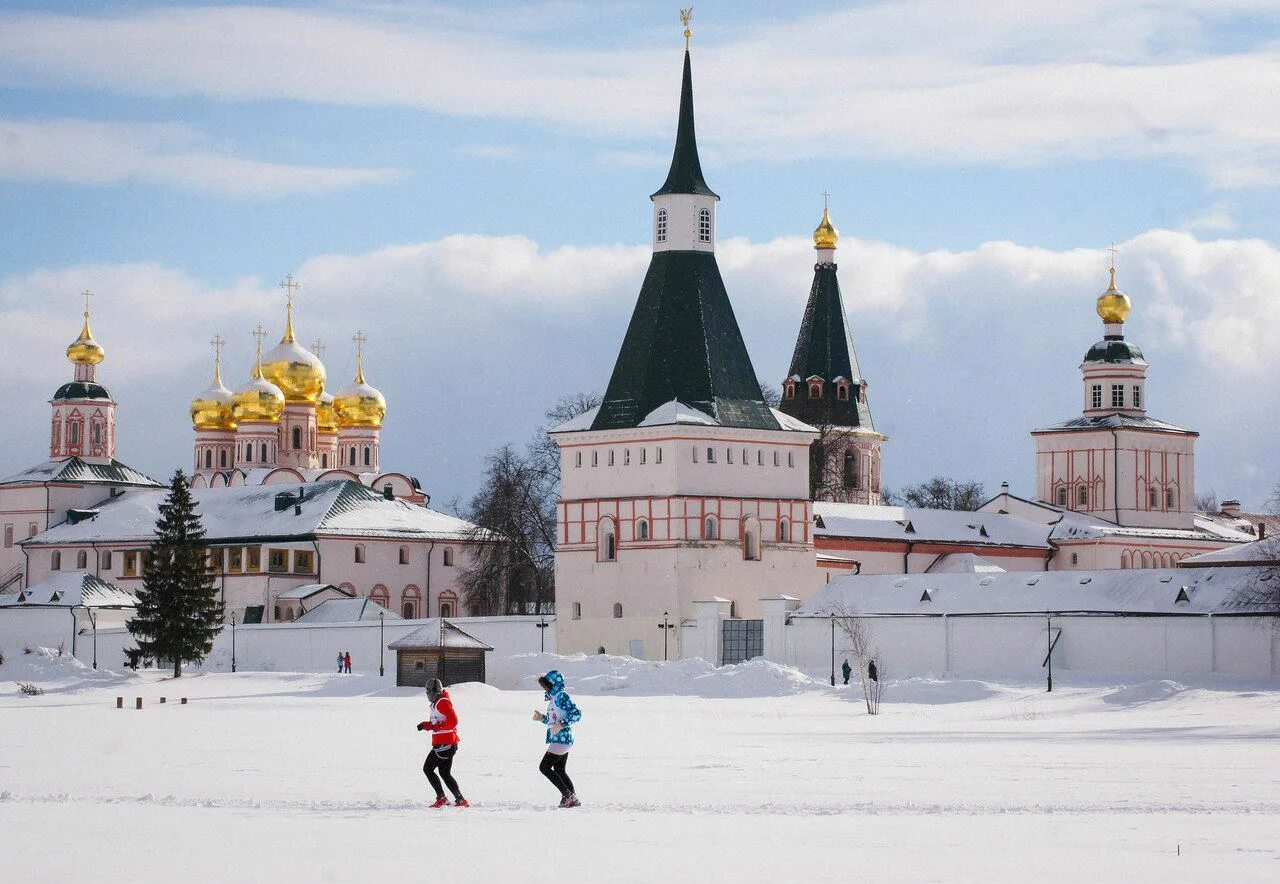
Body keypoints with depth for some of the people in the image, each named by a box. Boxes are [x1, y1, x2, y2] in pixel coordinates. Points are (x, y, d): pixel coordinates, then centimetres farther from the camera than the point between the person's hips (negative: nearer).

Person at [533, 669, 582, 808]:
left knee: (544, 767, -8)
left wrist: (561, 725, -26)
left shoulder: (562, 696, -13)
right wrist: (542, 718, 13)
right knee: (559, 770, 14)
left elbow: (576, 714, -21)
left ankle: (567, 795, -7)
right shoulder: (553, 697, 18)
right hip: (563, 740, 11)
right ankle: (573, 799, 14)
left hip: (561, 739, -11)